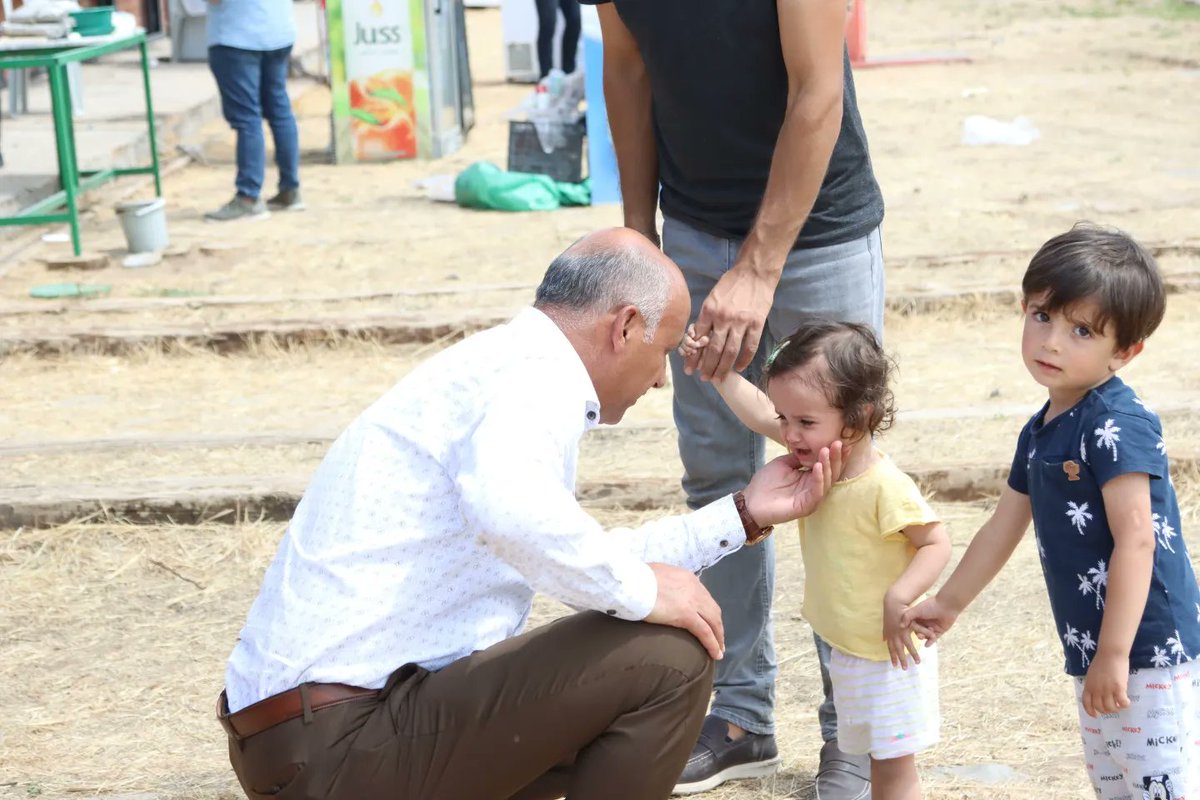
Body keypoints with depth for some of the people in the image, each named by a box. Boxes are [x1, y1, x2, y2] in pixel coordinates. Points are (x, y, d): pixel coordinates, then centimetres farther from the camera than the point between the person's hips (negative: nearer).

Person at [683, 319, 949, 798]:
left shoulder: (885, 487, -28)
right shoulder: (819, 456, -3)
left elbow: (936, 544, -21)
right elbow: (757, 413, 8)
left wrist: (900, 598, -34)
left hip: (890, 654, -8)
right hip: (847, 649, 8)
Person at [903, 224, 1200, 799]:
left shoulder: (1118, 425, -16)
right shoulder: (1040, 432, 12)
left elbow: (1135, 541, -21)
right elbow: (1005, 526, 25)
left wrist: (1115, 654, -22)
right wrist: (948, 603, 33)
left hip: (1148, 653, -9)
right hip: (1095, 652, 9)